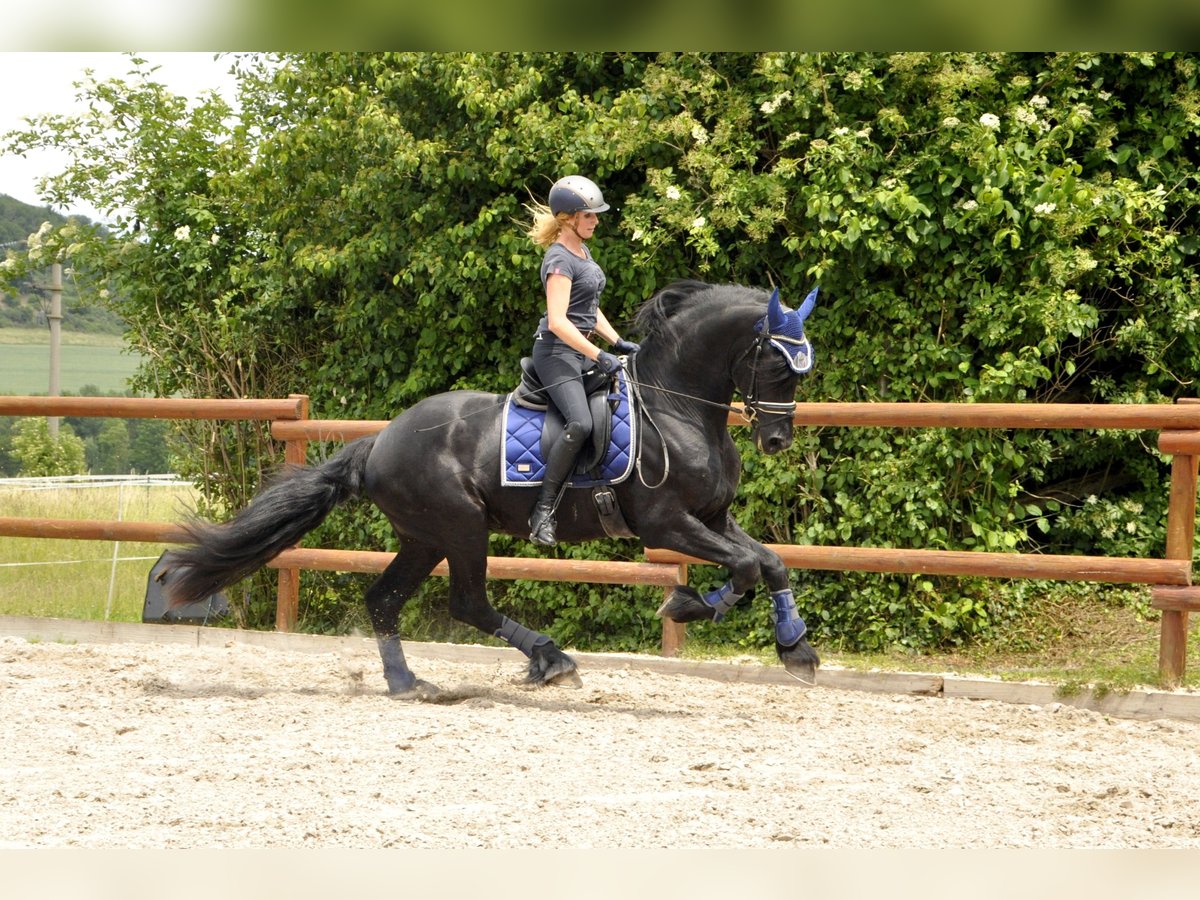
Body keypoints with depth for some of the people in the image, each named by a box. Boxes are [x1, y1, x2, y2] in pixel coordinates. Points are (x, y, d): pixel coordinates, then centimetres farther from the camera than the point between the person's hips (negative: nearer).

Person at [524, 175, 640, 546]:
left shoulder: (582, 251, 14)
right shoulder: (559, 260, -15)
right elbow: (558, 321, -24)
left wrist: (617, 342, 14)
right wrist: (600, 357, -24)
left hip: (581, 351, 10)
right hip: (557, 352, -10)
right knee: (580, 423, -28)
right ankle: (543, 511, -26)